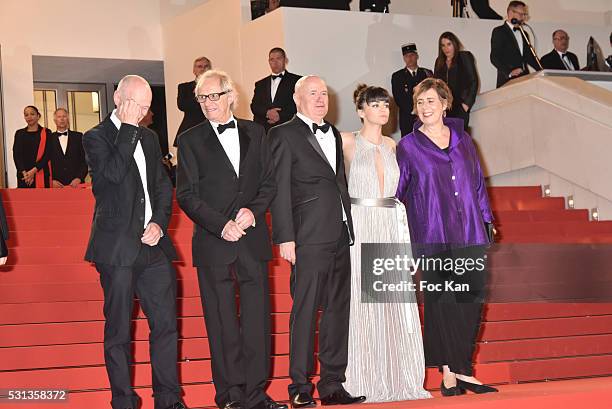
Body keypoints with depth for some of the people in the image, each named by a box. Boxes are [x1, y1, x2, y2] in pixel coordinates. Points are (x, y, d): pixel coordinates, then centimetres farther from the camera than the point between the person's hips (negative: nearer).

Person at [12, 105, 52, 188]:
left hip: (42, 175, -1)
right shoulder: (19, 133, 13)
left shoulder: (46, 132, 7)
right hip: (24, 176, 2)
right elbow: (16, 155, 5)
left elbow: (47, 154, -1)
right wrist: (24, 172, -11)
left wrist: (34, 170, -13)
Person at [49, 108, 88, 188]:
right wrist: (51, 181, -7)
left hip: (76, 184, 1)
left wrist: (79, 178, -6)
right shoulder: (50, 139, 9)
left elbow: (84, 160, 7)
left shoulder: (78, 136, 11)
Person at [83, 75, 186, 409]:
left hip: (153, 244, 5)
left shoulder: (148, 138, 16)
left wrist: (159, 222, 2)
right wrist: (128, 128, -15)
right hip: (117, 248, -5)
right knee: (118, 331, 2)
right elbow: (113, 172, -21)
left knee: (165, 324, 4)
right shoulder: (96, 137, -3)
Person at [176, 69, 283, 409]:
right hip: (213, 242, -2)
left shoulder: (254, 133, 11)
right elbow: (187, 195, -2)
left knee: (257, 317, 2)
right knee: (222, 323, 2)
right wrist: (222, 225, -12)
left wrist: (253, 210, -9)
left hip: (253, 240, 2)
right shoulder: (190, 140, 3)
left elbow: (269, 182, 10)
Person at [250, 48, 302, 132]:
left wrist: (280, 116, -13)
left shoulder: (296, 80, 6)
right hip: (262, 130, 3)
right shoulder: (260, 84, 21)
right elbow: (254, 106, 11)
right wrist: (267, 112, -10)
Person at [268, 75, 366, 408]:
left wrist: (349, 230, 14)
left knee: (338, 310, 8)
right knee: (305, 312, -4)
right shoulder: (284, 135, -1)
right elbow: (279, 191, -6)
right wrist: (285, 238, -13)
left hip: (340, 237, 7)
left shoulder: (334, 135, 20)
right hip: (309, 239, -7)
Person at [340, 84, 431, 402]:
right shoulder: (347, 142, -2)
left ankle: (397, 379, 10)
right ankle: (365, 384, 2)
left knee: (395, 304, 3)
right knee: (362, 304, -3)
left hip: (392, 228, 5)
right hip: (359, 227, -5)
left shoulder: (391, 145, 14)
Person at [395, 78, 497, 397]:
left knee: (472, 298, 0)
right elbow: (394, 193, 7)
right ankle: (451, 373, 3)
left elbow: (478, 183, 16)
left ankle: (458, 369, 9)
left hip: (470, 234, 3)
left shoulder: (463, 140, 13)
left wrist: (486, 221, 11)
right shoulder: (407, 147, 4)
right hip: (432, 236, -3)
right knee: (441, 301, -3)